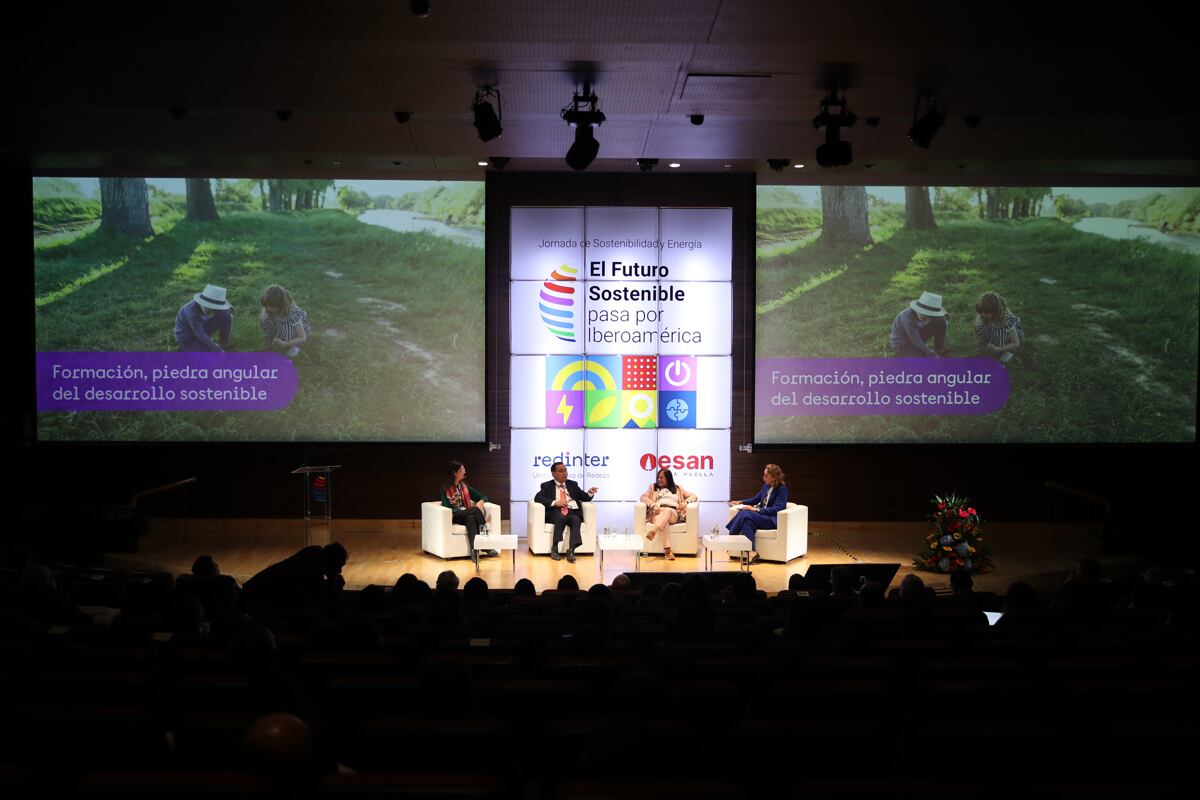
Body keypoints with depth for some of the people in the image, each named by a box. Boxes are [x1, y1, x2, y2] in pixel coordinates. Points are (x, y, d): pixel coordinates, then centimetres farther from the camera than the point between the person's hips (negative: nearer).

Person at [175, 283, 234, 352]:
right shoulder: (192, 311, -36)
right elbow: (201, 336, -32)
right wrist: (218, 350, -27)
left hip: (201, 329, 6)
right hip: (187, 338, -6)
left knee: (226, 315, -13)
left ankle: (224, 343, 5)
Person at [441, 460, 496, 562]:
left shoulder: (464, 487, 18)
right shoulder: (445, 489, 4)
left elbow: (484, 496, 20)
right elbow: (446, 507, -9)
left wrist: (481, 502, -7)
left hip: (466, 514, 4)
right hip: (454, 516, -4)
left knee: (471, 518, -35)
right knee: (475, 510, -31)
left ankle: (474, 550, -47)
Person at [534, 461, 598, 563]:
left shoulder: (573, 484, 25)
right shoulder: (547, 486, 15)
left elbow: (584, 498, 21)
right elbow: (537, 498, -1)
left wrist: (590, 493, -3)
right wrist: (555, 503, -13)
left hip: (572, 512, 2)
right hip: (555, 513, -2)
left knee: (575, 520, -33)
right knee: (561, 517, -36)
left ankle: (571, 550, -40)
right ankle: (554, 548, -31)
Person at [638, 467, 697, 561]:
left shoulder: (678, 489, 31)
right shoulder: (653, 487, 32)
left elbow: (693, 496, 24)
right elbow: (643, 497, 14)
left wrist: (685, 502, 0)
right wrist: (653, 505, -7)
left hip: (673, 513, 0)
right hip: (658, 513, 0)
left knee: (667, 511, -40)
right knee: (663, 523, -39)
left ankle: (653, 531, -65)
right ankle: (667, 550, -53)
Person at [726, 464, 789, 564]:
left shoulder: (782, 489, -8)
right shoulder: (766, 486, 14)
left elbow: (777, 509, -18)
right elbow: (756, 499, 27)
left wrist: (756, 509, -22)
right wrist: (741, 502, 12)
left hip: (772, 519, -7)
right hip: (760, 515, 7)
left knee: (746, 514, -29)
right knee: (745, 515, -27)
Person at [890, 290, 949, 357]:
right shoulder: (908, 317, -37)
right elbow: (916, 341, -28)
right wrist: (931, 354, -18)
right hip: (902, 344, -6)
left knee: (941, 322, -12)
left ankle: (940, 349, 7)